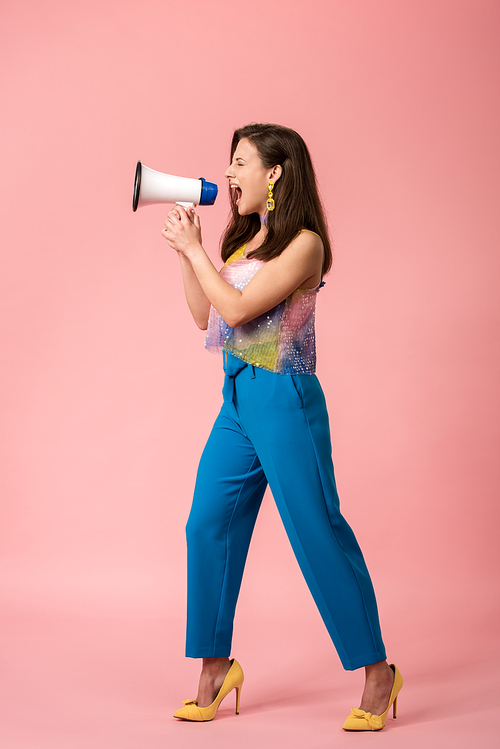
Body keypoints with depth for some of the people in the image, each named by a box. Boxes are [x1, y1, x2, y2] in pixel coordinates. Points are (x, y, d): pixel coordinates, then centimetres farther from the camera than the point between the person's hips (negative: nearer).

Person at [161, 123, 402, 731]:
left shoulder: (303, 244, -11)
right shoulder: (243, 240, 14)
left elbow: (238, 309, -18)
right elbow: (205, 315, 17)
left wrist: (194, 249, -8)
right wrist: (185, 252, 10)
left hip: (284, 402, -8)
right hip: (237, 400, 8)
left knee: (318, 533, -4)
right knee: (208, 526, 6)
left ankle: (377, 670, 9)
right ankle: (216, 667, 18)